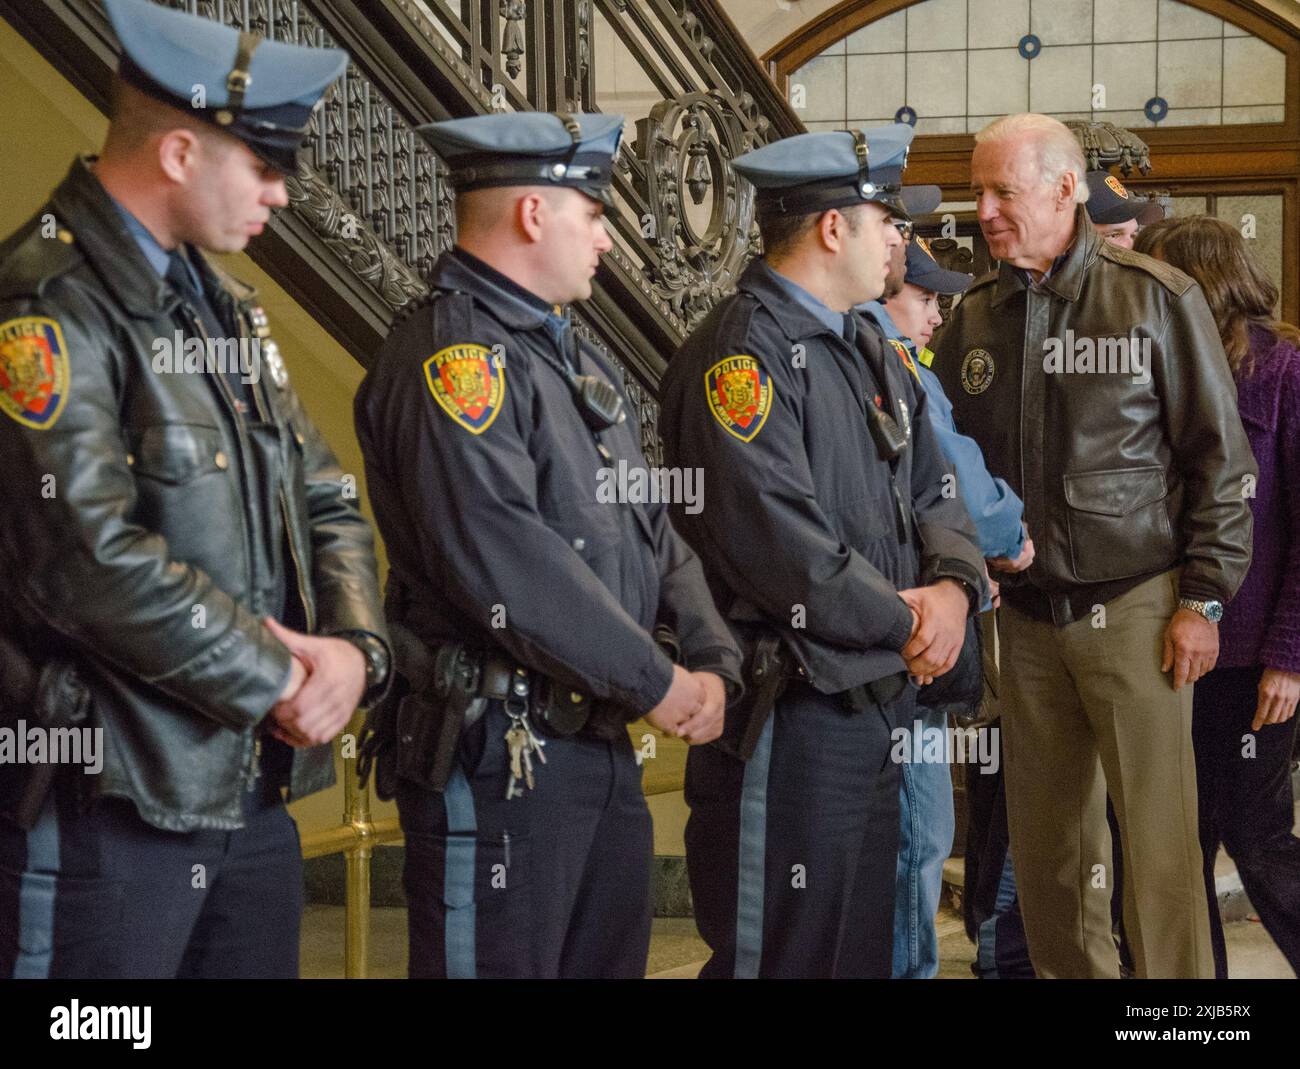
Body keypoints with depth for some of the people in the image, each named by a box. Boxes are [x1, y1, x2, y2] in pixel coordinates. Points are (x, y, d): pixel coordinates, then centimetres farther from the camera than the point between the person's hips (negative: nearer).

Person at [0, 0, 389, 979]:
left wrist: (356, 647, -6)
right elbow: (90, 560, -23)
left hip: (256, 789, 8)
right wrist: (280, 679, -14)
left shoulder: (226, 304, 14)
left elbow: (326, 506, 14)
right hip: (107, 802, -8)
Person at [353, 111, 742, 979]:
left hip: (603, 741, 10)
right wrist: (657, 682, -16)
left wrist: (713, 662, 1)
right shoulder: (453, 355, -15)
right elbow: (504, 563, -24)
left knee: (613, 956, 17)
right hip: (502, 751, -10)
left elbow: (652, 527, 17)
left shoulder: (574, 353, 17)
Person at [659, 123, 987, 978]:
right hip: (790, 716, -10)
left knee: (866, 948, 19)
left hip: (881, 706, 10)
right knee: (786, 955, 0)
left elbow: (934, 494, 15)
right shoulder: (741, 355, -16)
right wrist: (906, 624, -13)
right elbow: (777, 543, -24)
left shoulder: (867, 350, 15)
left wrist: (952, 586, -7)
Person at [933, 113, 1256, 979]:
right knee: (1046, 841, 9)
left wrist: (1204, 598, -7)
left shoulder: (1157, 298, -4)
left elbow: (1219, 458, -3)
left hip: (1134, 608, -4)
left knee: (1157, 841, -3)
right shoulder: (975, 318, 9)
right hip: (1027, 615, 4)